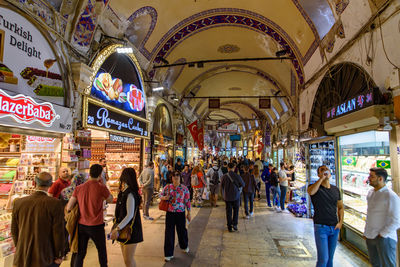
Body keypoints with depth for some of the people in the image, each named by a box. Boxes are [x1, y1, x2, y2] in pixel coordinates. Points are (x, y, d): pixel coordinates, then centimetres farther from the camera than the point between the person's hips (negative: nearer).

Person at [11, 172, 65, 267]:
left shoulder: (19, 203, -6)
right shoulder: (55, 204, -20)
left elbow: (14, 230, 5)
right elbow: (58, 233, -16)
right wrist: (59, 256, -3)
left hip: (22, 258, 4)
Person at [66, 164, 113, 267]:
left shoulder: (79, 188, -4)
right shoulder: (101, 188, -16)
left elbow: (68, 208, -2)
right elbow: (110, 200, 2)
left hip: (81, 225, 3)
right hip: (96, 226, -3)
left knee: (80, 253, 15)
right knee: (102, 250, 19)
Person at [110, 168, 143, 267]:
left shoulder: (130, 194, -21)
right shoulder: (123, 193, 7)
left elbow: (130, 215, -25)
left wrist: (117, 229, -26)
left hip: (130, 230, -9)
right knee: (126, 258, 18)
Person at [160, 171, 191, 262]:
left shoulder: (184, 189, -4)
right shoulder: (167, 187, -3)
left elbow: (187, 201, 1)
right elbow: (161, 195, 9)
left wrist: (189, 213, 3)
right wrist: (164, 197, -15)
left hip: (180, 213, 0)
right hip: (170, 213, 0)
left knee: (182, 230, 15)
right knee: (169, 233, 4)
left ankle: (185, 246, 46)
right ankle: (168, 254, 19)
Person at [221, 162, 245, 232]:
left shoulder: (224, 176, -12)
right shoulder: (237, 176, -14)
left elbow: (221, 186, -2)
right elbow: (243, 184, 0)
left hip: (227, 197, 1)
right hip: (235, 196, -1)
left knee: (228, 212, 11)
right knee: (236, 210, 18)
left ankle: (229, 227, 16)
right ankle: (234, 224, 9)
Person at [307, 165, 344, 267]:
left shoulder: (335, 189, 8)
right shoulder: (315, 187, -8)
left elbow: (340, 207, 17)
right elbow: (310, 192, -33)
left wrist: (340, 222, 3)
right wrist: (321, 178, -25)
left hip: (334, 228, 5)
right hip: (321, 227, -5)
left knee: (330, 258, 16)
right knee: (323, 259, -5)